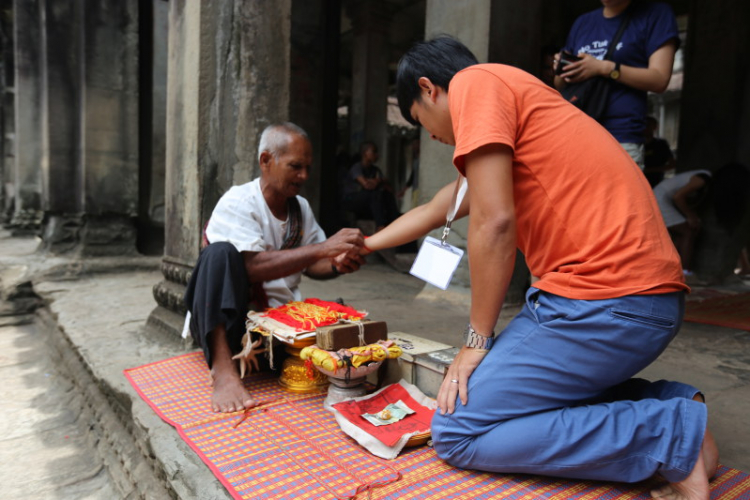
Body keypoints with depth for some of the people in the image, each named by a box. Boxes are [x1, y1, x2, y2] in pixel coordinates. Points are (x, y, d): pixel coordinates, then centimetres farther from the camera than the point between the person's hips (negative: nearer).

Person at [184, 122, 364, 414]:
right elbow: (253, 266, -27)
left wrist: (336, 265, -12)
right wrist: (324, 247, -32)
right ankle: (222, 368, -37)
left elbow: (310, 266, 11)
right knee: (221, 252, -31)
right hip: (222, 321, -5)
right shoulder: (237, 202, -12)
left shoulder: (301, 207, 8)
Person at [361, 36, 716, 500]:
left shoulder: (474, 82, -4)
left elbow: (494, 221, -17)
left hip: (608, 301, -10)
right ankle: (671, 402, 13)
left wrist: (477, 340, -6)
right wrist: (363, 246, 45)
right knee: (499, 382, 22)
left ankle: (673, 435, -4)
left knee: (457, 432, -3)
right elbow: (436, 210, 34)